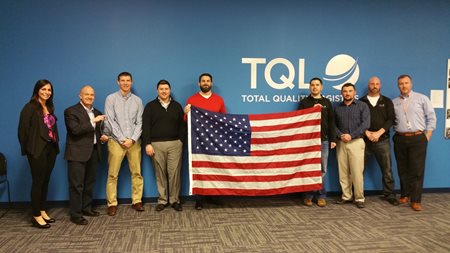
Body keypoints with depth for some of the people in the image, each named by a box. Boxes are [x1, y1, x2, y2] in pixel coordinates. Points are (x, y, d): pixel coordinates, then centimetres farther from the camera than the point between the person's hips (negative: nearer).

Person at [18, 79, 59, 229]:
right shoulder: (30, 108, -8)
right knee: (38, 182, 0)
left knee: (45, 181, 12)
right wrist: (27, 149, -6)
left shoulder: (49, 108, 12)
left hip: (51, 149, 6)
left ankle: (43, 212, 22)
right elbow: (23, 130, -9)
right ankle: (36, 216, 9)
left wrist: (55, 144, 3)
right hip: (37, 150, -6)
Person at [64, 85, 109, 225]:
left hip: (93, 152, 7)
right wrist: (93, 122, -24)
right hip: (77, 153, -6)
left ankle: (87, 208, 26)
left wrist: (102, 137, 4)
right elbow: (75, 130, -19)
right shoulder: (71, 111, -5)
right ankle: (75, 214, 3)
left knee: (90, 183, 14)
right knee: (77, 185, -4)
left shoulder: (97, 113, 16)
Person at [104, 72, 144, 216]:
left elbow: (139, 122, 4)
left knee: (136, 173, 4)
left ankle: (137, 201, 14)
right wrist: (122, 139, -10)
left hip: (134, 141, 2)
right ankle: (112, 204, 7)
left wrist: (132, 139, -9)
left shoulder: (137, 100, 8)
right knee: (113, 174, -1)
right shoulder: (111, 98, 2)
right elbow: (110, 121, -5)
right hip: (116, 141, -2)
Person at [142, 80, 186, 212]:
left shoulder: (177, 106, 11)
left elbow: (182, 125, 10)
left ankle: (175, 200, 8)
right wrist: (147, 144, -7)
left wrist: (181, 141, 0)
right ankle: (162, 200, 15)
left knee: (174, 172, -2)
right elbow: (145, 127, 1)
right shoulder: (150, 106, 6)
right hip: (156, 144, 0)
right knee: (160, 173, 6)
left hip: (175, 144, 1)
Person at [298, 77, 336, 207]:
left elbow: (331, 122, 9)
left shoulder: (327, 102, 10)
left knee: (322, 169, 5)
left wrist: (333, 139, 3)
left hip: (323, 140, 2)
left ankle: (321, 196, 13)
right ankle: (308, 195, 10)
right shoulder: (304, 102, 5)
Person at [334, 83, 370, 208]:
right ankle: (346, 196, 13)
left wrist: (351, 135, -13)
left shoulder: (362, 106, 4)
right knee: (343, 171, 3)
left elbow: (365, 124, -6)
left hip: (356, 141, -3)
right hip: (341, 142, 3)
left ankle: (359, 198, 3)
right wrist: (340, 135, -9)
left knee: (357, 171, -6)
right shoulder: (337, 108, 13)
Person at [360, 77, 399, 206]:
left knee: (387, 169, 2)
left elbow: (391, 119, 1)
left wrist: (379, 133, -12)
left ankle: (389, 195, 14)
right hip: (364, 140, -1)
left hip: (382, 140, 1)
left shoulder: (387, 102, 11)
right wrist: (367, 133, -14)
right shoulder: (361, 102, 7)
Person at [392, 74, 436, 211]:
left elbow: (431, 118, 2)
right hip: (400, 139, 2)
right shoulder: (394, 102, 8)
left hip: (417, 138, -2)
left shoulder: (422, 98, 3)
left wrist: (427, 136, -2)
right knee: (403, 169, 10)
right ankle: (404, 195, 23)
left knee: (417, 170, -2)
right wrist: (396, 134, -2)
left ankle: (416, 200, 5)